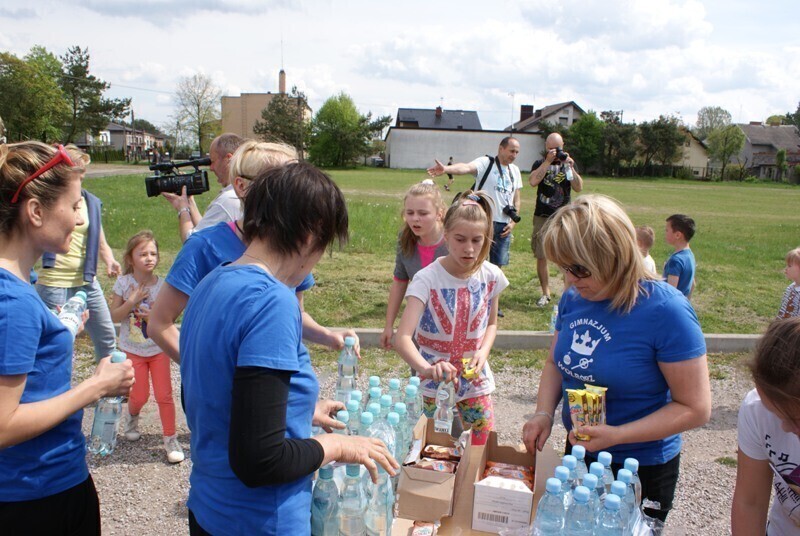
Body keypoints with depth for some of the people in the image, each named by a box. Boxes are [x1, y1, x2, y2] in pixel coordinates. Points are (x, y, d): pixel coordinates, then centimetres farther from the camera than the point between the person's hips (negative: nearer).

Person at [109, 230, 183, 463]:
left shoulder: (162, 285, -8)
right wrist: (131, 302, -24)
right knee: (140, 396, 5)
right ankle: (132, 416, 41)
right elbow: (113, 316, -9)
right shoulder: (124, 283, -9)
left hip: (159, 349, 0)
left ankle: (170, 439, 11)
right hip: (132, 350, 0)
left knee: (164, 395, -2)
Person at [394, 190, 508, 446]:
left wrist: (483, 352, -11)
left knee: (486, 445, 12)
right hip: (437, 382, -3)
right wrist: (425, 368, -49)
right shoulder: (427, 279, -21)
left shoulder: (491, 276, -8)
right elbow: (403, 338, -30)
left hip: (475, 379, 3)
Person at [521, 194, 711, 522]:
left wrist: (615, 435, -27)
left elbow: (695, 409, -21)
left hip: (641, 470, -6)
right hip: (578, 453, 6)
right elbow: (555, 364, 9)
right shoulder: (573, 298, -5)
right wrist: (544, 414, -8)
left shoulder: (666, 311, -24)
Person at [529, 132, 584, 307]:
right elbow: (533, 181, -15)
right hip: (542, 217, 0)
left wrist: (570, 167, -14)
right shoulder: (540, 164, 6)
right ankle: (545, 293, 16)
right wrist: (548, 161, -15)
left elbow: (578, 188, -3)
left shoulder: (569, 164, 10)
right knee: (541, 257, 3)